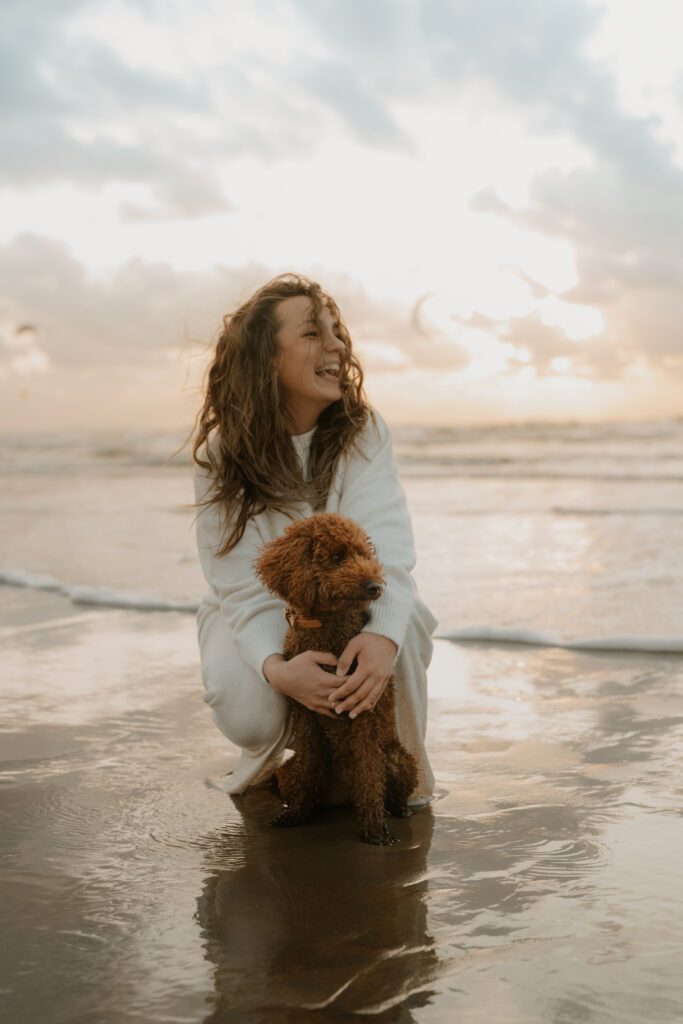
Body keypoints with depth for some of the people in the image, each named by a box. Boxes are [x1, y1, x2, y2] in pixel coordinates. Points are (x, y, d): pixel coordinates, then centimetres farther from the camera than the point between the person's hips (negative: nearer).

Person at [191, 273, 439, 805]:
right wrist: (276, 666, -43)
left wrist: (383, 632, -52)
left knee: (402, 629, -33)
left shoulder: (363, 430, -17)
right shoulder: (222, 455, -18)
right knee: (247, 713, -29)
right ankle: (270, 757, 12)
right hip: (258, 614, -1)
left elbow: (387, 548, -30)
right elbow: (243, 587, -22)